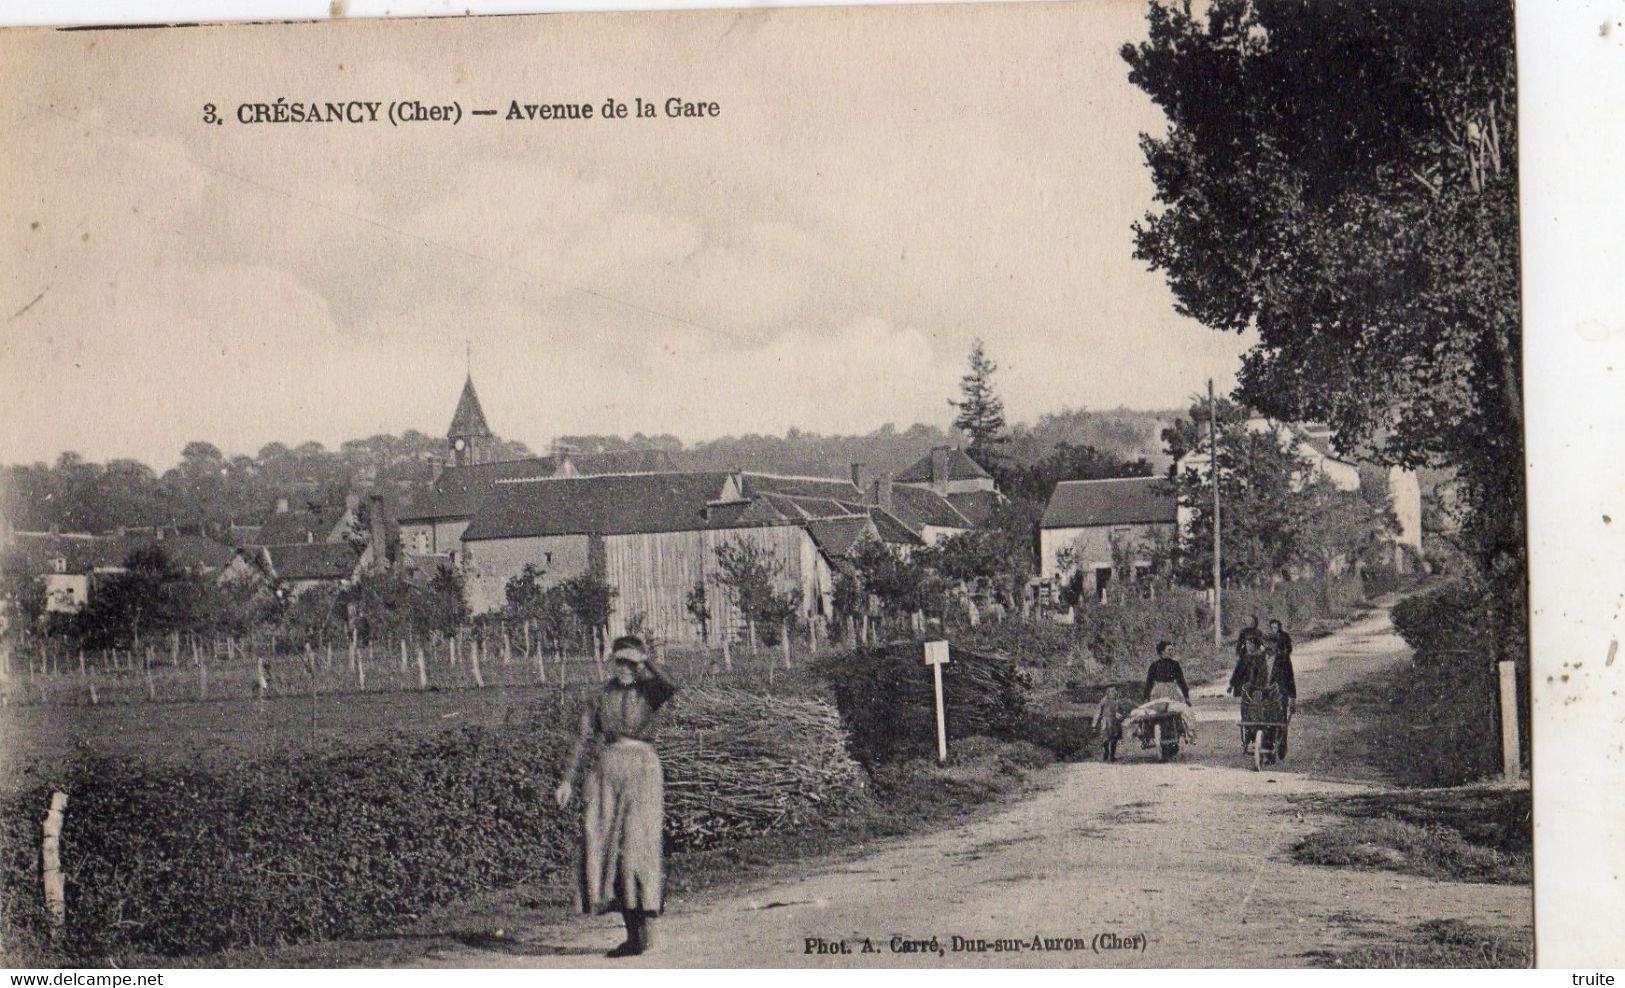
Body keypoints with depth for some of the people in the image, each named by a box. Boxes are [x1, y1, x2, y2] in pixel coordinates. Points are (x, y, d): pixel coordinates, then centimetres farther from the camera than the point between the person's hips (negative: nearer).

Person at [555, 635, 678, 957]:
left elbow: (671, 686, -22)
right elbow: (583, 738, 12)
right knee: (603, 843, -2)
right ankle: (633, 933, 5)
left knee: (637, 840, -13)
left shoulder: (649, 691, 3)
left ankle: (647, 922, -7)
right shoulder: (600, 696, 13)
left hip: (642, 767, -4)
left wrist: (646, 660, -12)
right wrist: (567, 780, 6)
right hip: (607, 769, 4)